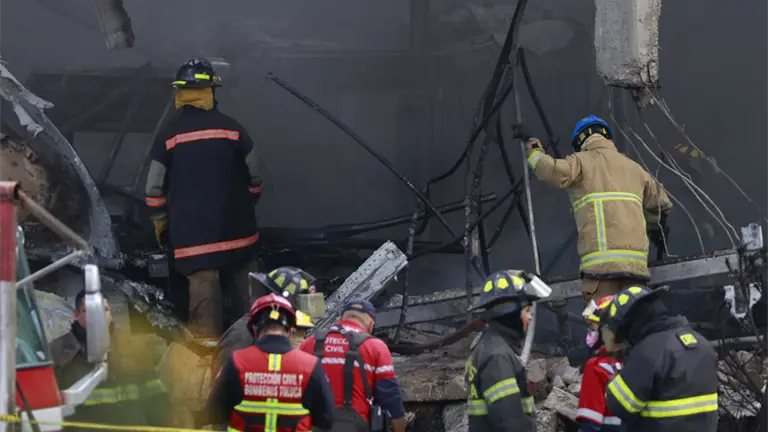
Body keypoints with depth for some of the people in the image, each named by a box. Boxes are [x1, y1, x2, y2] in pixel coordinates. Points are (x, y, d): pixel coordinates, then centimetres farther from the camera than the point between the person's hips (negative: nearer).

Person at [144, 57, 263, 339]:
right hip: (236, 227, 1)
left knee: (202, 280, -2)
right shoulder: (231, 128, -3)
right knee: (244, 276, 14)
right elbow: (254, 177, 3)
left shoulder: (168, 136, -4)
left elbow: (155, 188, -1)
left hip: (191, 228, -1)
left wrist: (160, 222, 12)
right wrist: (247, 207, 19)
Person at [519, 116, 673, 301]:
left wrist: (534, 152, 5)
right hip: (636, 262, 5)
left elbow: (555, 171, -12)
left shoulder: (582, 161, 8)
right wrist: (655, 228, 54)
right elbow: (660, 202, 36)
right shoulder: (633, 167, 26)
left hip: (602, 260, -5)